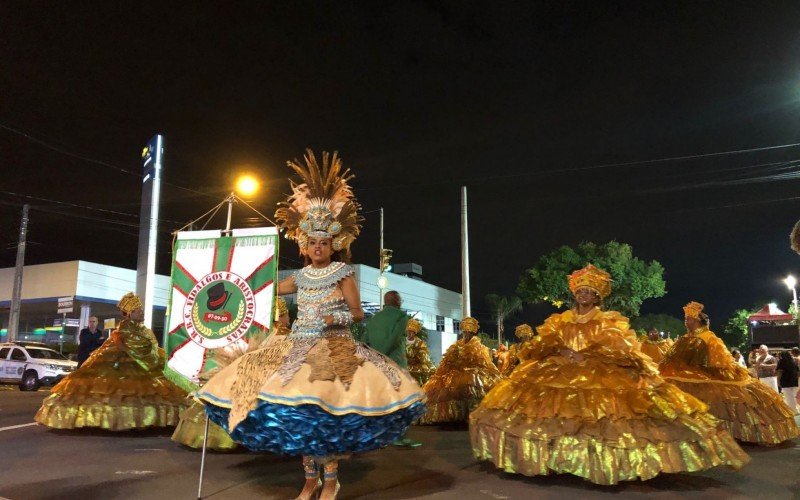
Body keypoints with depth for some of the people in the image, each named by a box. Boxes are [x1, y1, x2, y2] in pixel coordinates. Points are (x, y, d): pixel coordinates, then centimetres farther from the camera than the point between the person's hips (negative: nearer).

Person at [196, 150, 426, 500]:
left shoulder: (343, 274, -1)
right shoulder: (300, 277, 11)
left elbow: (358, 314, -2)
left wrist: (336, 318, -17)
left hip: (335, 349, -5)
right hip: (299, 348, 5)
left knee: (328, 411, -15)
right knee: (298, 412, 1)